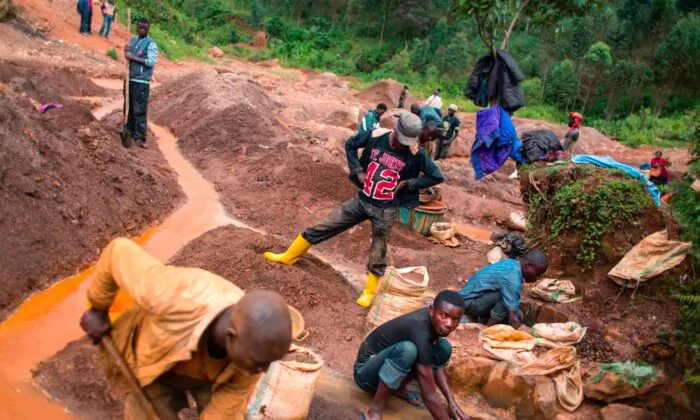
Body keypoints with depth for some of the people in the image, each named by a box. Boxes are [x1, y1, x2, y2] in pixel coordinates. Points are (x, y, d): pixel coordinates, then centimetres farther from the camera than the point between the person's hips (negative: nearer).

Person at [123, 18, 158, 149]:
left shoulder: (151, 44, -8)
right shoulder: (133, 39, 12)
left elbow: (152, 62, -19)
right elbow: (128, 57, 17)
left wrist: (133, 57, -19)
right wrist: (126, 51, -5)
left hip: (141, 81, -7)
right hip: (130, 78, 7)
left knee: (139, 110, -5)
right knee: (128, 107, 13)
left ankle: (140, 137, -1)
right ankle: (129, 132, 25)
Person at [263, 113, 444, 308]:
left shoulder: (415, 154, -16)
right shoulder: (376, 136, -10)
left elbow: (437, 176, -9)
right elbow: (350, 144, 6)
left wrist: (406, 183, -13)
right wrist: (357, 170, -4)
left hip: (386, 210, -3)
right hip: (362, 200, 3)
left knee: (377, 254, 7)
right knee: (323, 227, 8)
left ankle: (369, 292, 28)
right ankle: (289, 256, 24)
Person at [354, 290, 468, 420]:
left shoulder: (431, 319, -9)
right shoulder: (420, 331, -33)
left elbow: (435, 364, 4)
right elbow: (430, 396, -31)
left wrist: (451, 401, -5)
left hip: (387, 367, 8)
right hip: (367, 372, -8)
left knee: (444, 348, -5)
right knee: (407, 349, -38)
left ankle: (398, 388, 5)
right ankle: (375, 409, -22)